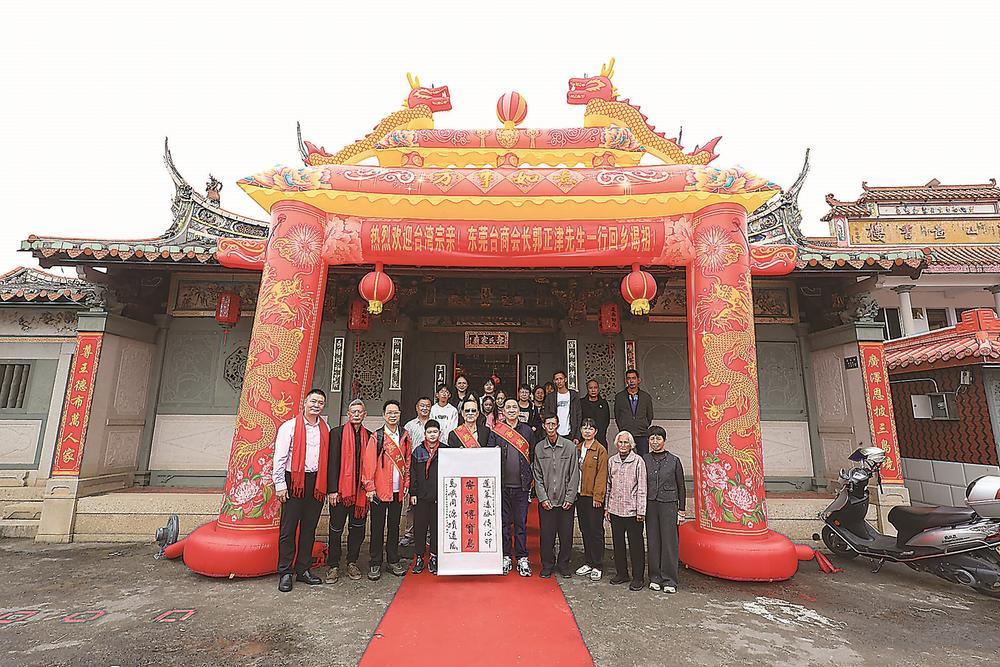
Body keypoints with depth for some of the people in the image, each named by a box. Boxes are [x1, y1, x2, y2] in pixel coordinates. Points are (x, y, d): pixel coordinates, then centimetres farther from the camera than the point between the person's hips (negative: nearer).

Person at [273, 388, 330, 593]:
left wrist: (326, 485, 8)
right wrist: (280, 485, -8)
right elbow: (279, 458, -4)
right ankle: (285, 573, 15)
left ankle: (303, 570, 22)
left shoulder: (326, 429, 9)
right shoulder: (289, 426, -3)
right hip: (294, 481, -4)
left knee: (309, 528, 11)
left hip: (317, 483, 4)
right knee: (288, 528, 3)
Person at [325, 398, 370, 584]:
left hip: (361, 490, 3)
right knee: (336, 529, 6)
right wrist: (332, 489, -10)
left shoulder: (369, 436, 8)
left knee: (357, 528, 11)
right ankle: (333, 566, 19)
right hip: (341, 489, -3)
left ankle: (352, 563, 25)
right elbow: (333, 462, -6)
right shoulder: (337, 433, -1)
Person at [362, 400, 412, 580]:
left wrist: (406, 484, 6)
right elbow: (369, 463, -8)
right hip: (379, 490, -3)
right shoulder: (376, 437, -6)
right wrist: (369, 487, -11)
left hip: (398, 491, 3)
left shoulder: (404, 436, 6)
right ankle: (375, 563, 18)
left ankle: (393, 561, 25)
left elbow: (408, 461, 9)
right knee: (377, 527, 6)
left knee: (394, 526, 13)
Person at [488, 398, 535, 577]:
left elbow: (532, 455, 11)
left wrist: (530, 479, 6)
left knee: (521, 523, 6)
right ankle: (506, 557, 20)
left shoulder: (527, 430, 7)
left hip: (521, 485, 0)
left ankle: (522, 558, 17)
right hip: (502, 484, 0)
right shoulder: (496, 431, 3)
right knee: (504, 521, 9)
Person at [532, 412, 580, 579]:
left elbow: (574, 475, -2)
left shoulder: (570, 446, -3)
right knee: (546, 535, 6)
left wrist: (569, 498, -6)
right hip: (546, 501, 1)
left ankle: (563, 565, 27)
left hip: (565, 500, 0)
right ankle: (547, 566, 24)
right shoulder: (539, 448, 2)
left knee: (566, 535, 8)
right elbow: (537, 476, 3)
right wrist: (543, 498, -4)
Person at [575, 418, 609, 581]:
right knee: (585, 530, 13)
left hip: (594, 496, -6)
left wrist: (598, 496, -15)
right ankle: (588, 563, 25)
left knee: (596, 531, 2)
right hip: (580, 495, 6)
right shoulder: (577, 448, 10)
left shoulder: (600, 450, -8)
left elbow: (601, 475, -11)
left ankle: (597, 566, 13)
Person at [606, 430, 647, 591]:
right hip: (615, 510, 4)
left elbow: (642, 488, -6)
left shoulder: (638, 461, -6)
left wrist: (641, 510, -9)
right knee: (618, 543, 14)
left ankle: (637, 578, 17)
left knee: (636, 545, 4)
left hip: (632, 510, -4)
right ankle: (621, 573, 29)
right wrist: (606, 507, 12)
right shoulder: (612, 461, 7)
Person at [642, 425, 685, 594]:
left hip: (668, 504, -1)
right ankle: (655, 578, 17)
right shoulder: (644, 460, 4)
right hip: (650, 504, 2)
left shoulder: (674, 461, 2)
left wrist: (681, 510, 4)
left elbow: (681, 487, 7)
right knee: (653, 541, 6)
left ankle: (669, 580, 10)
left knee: (669, 541, 0)